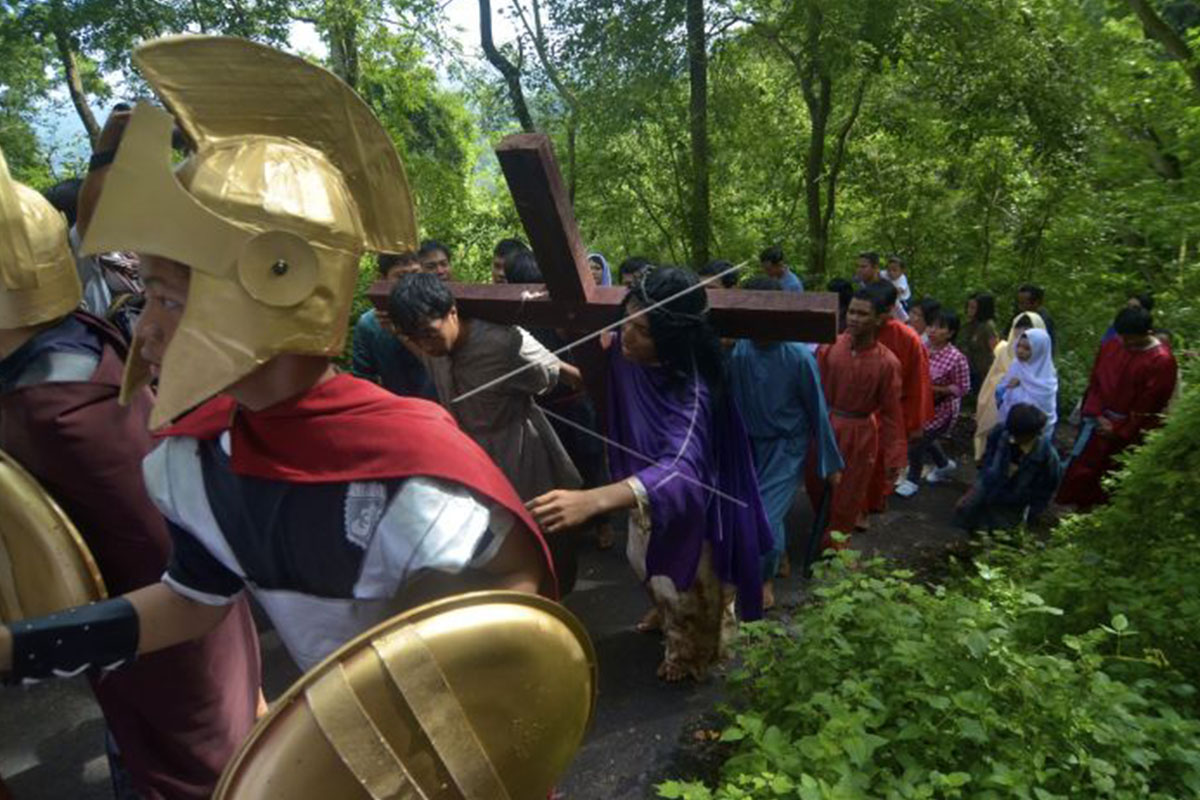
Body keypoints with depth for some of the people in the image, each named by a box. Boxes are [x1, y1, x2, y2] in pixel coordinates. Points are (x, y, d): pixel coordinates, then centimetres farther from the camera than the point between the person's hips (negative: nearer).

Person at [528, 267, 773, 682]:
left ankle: (690, 653, 52)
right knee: (647, 563, 32)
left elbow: (681, 470, -57)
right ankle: (666, 612, 65)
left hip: (684, 510, -7)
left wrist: (592, 500, -70)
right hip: (643, 488, 7)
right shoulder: (626, 353, -20)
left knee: (683, 581, 21)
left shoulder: (691, 394, -41)